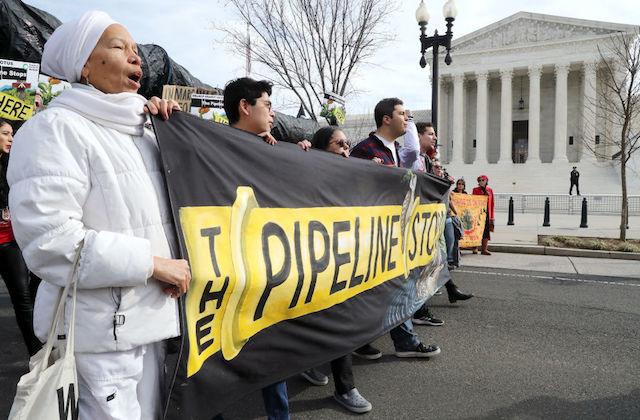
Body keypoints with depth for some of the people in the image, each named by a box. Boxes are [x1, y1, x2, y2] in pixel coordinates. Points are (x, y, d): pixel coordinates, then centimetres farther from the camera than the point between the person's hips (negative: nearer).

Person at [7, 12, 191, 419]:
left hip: (151, 318, 8)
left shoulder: (143, 130, 13)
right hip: (100, 329, -8)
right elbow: (49, 240, -22)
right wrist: (153, 263, -18)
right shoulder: (56, 129, -12)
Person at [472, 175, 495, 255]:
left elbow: (492, 203, 12)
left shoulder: (490, 190, 12)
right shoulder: (475, 190, 4)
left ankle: (484, 249, 3)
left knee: (486, 230, 0)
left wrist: (492, 215, 7)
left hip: (487, 213, 3)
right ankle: (475, 248, 5)